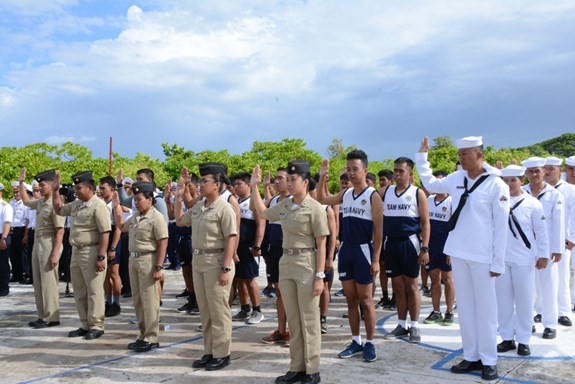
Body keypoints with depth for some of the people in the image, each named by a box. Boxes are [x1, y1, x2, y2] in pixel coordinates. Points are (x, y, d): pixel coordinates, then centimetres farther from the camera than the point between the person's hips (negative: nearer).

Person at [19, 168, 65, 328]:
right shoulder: (40, 201, 9)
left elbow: (60, 231, -20)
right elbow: (26, 201, 33)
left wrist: (55, 254, -23)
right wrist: (21, 183, 24)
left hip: (49, 244, -9)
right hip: (38, 243, 9)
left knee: (48, 282, -3)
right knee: (38, 282, 14)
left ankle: (51, 318, 6)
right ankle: (42, 315, 23)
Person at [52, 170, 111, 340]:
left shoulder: (98, 205, -16)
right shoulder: (76, 204, 11)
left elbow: (105, 233, -21)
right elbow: (59, 209, 29)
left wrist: (101, 257, -24)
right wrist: (55, 191, 17)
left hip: (91, 252, -9)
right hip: (76, 251, 9)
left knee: (94, 291, -1)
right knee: (79, 292, 15)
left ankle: (96, 326, 9)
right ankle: (85, 325, 26)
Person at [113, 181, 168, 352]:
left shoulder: (156, 218, -12)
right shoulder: (135, 217, 13)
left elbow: (163, 244, -16)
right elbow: (121, 226, 32)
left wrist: (158, 267, -20)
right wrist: (116, 208, 21)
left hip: (148, 260, -9)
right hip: (133, 259, 9)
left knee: (149, 301, -3)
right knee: (138, 300, 14)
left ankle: (151, 339, 5)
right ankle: (143, 335, 25)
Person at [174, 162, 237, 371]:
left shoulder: (224, 208, -13)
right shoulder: (197, 207, 11)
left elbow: (231, 240, -16)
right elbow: (179, 221, 27)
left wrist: (226, 268, -21)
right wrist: (178, 197, 17)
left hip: (216, 262, -8)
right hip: (198, 261, 8)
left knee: (218, 311, 0)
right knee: (204, 311, 14)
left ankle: (221, 354, 12)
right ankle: (209, 352, 25)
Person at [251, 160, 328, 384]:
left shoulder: (315, 208, -10)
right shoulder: (284, 205, 7)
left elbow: (321, 245, -10)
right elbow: (262, 213, 25)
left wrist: (320, 276, -15)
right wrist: (254, 187, 19)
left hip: (307, 265, -6)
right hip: (286, 263, 6)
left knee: (309, 320, 3)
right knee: (293, 320, 13)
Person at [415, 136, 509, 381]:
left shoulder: (496, 185, -10)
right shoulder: (457, 178, 4)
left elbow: (501, 226, -9)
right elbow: (430, 183, 21)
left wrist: (498, 262, -9)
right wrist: (422, 155, 14)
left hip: (483, 257, -5)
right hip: (458, 254, 5)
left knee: (485, 309, 4)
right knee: (465, 307, 12)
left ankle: (489, 360, 17)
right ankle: (471, 356, 23)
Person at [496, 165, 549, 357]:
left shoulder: (532, 203, -2)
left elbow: (541, 231, 0)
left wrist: (543, 255, -2)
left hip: (524, 260, -2)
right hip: (500, 259, 2)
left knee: (524, 301, 5)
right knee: (503, 300, 8)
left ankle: (523, 340, 17)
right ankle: (507, 338, 20)